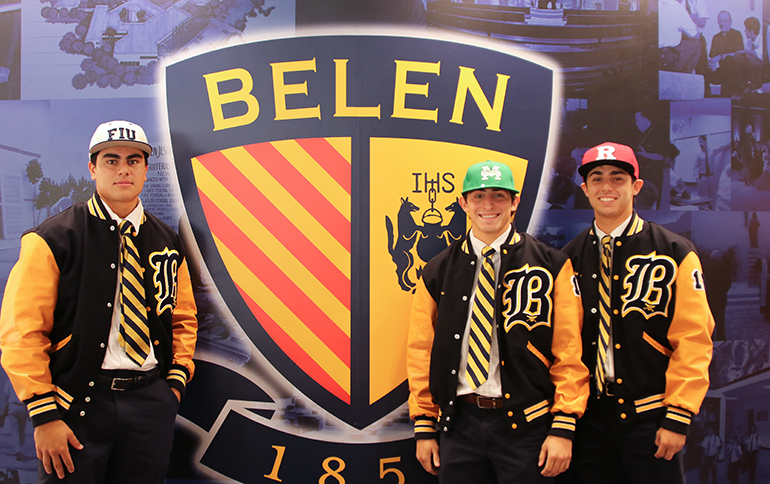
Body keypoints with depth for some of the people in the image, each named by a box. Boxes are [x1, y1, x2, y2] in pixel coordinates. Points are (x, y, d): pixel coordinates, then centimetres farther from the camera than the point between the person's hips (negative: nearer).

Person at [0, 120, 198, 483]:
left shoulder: (167, 243, 8)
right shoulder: (53, 239, -6)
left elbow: (183, 319, 17)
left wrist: (175, 380, 4)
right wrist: (45, 414, -11)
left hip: (151, 401, 4)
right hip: (77, 403, -4)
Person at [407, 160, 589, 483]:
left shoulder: (552, 266, -1)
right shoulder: (438, 272, 4)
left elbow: (569, 351, -3)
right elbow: (421, 351, 7)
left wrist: (563, 427, -8)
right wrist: (424, 426, 5)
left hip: (526, 424, -2)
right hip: (459, 423, 2)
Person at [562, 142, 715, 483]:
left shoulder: (675, 253, -4)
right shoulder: (569, 259, 3)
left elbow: (694, 338, -6)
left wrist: (678, 417, -11)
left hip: (650, 417, -2)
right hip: (590, 415, 2)